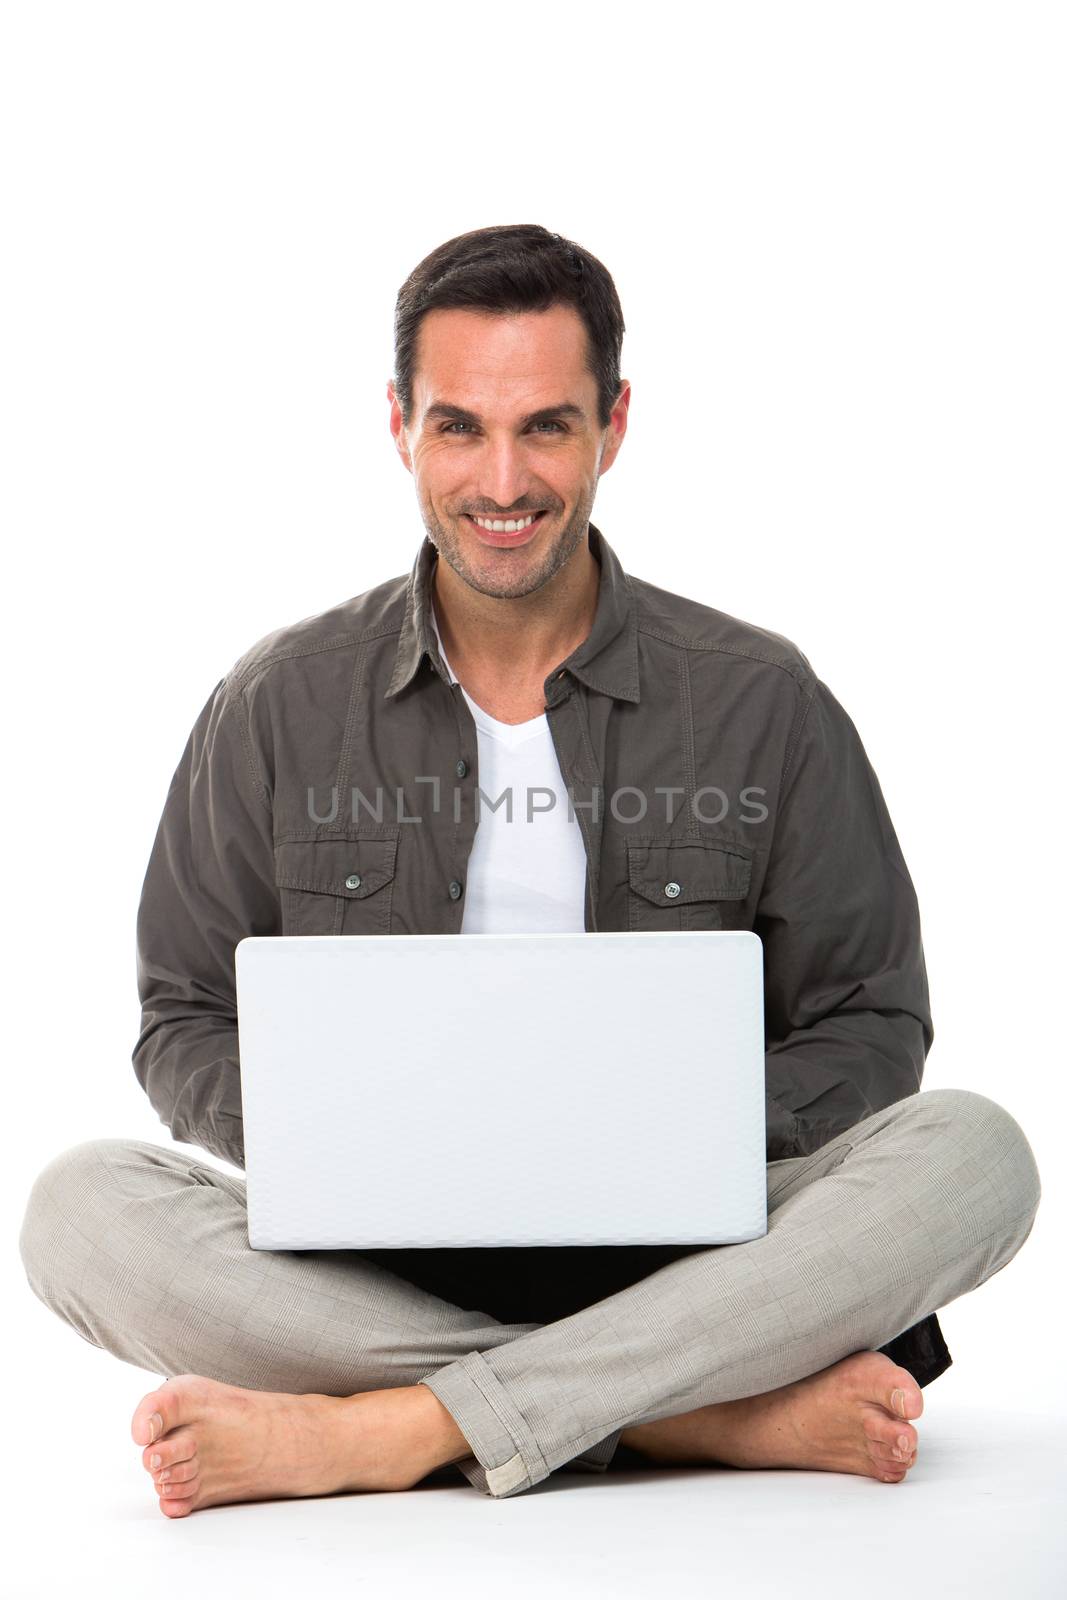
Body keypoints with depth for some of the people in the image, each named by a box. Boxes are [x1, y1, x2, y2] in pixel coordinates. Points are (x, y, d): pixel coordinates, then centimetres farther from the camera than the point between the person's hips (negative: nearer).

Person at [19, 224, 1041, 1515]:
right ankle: (727, 1416, -29)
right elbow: (185, 1026, 10)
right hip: (373, 1267, 1)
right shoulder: (280, 709, 7)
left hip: (680, 1259, 0)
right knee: (83, 1205, -27)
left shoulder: (761, 702, 5)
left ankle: (367, 1435, -33)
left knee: (971, 1153, -28)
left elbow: (867, 1028, 6)